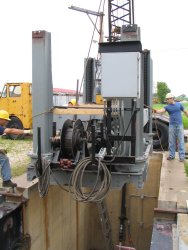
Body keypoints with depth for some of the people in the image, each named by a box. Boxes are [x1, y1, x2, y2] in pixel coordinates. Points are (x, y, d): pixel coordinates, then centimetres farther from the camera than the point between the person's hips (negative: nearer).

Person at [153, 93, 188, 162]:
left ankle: (181, 156, 6)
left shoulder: (179, 104, 2)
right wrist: (156, 111, -39)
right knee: (171, 141, 5)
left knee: (180, 141, 0)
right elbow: (161, 111, -18)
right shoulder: (167, 107, 1)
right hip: (172, 125, 1)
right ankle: (171, 155, 16)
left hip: (179, 125, -1)